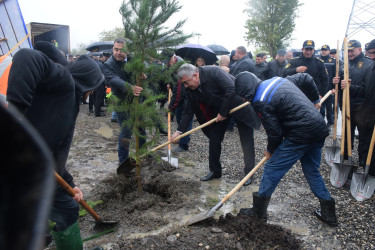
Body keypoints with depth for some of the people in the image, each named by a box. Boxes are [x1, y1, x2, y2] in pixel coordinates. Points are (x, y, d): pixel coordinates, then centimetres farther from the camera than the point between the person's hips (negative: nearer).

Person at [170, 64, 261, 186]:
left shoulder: (214, 72, -30)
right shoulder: (190, 90, -10)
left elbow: (231, 90, -34)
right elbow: (188, 111, -4)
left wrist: (223, 113, -25)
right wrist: (179, 131, -10)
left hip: (238, 104, -6)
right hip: (218, 110, 6)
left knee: (247, 141, 0)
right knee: (214, 139, 4)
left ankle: (249, 173, 13)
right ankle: (215, 171, 19)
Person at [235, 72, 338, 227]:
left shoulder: (260, 102, -16)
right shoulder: (276, 79, 11)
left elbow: (274, 132, -12)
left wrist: (270, 150, 8)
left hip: (301, 135, -10)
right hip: (320, 128, 10)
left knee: (272, 169, 3)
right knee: (312, 171, 23)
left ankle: (258, 212, 16)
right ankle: (328, 214, 32)